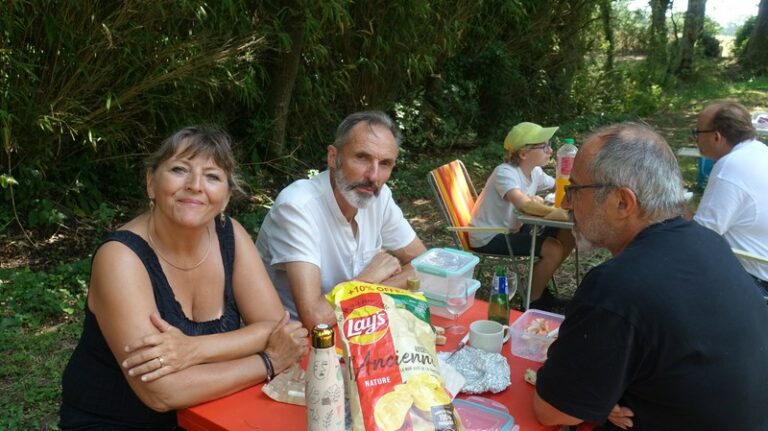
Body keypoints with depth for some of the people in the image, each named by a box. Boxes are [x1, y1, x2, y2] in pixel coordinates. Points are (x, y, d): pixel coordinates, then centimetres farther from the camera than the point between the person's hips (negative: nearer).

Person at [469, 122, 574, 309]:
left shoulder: (535, 172, 0)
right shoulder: (505, 173, -25)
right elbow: (523, 203, -42)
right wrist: (539, 201, -21)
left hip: (512, 229, 9)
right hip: (488, 238, -9)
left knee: (568, 236, 4)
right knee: (554, 249, -19)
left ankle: (540, 288, 19)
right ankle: (533, 301, 2)